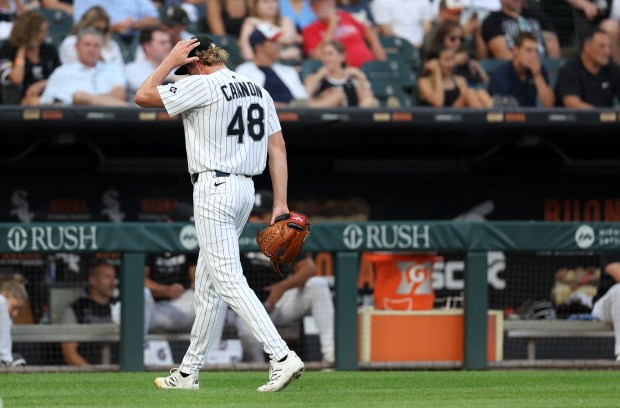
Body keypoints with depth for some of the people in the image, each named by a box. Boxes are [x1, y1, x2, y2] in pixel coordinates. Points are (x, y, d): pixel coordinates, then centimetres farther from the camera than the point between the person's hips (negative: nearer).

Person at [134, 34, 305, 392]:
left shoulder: (203, 85, -10)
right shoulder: (258, 91, 13)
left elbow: (143, 96, -4)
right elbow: (278, 148, 9)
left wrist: (171, 61, 5)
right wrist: (281, 204, 8)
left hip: (214, 187, -9)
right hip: (246, 189, 9)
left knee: (229, 281, -12)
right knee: (208, 285, 14)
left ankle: (282, 357, -24)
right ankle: (189, 372, 20)